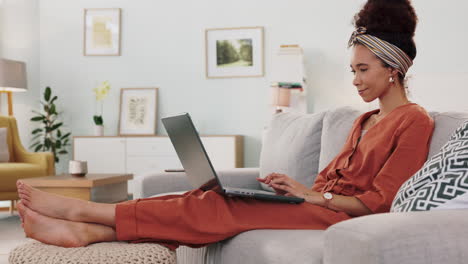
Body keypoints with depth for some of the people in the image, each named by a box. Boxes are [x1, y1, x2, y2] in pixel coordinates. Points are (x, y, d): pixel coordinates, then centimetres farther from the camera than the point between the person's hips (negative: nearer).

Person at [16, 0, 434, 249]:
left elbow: (380, 200, -11)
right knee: (216, 200, -14)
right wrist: (296, 187, 0)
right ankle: (88, 230, -25)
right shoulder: (365, 122, 24)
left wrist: (312, 195, -16)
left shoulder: (414, 122, -3)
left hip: (339, 216, -8)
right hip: (319, 203, 8)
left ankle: (82, 210, -24)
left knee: (224, 209, -23)